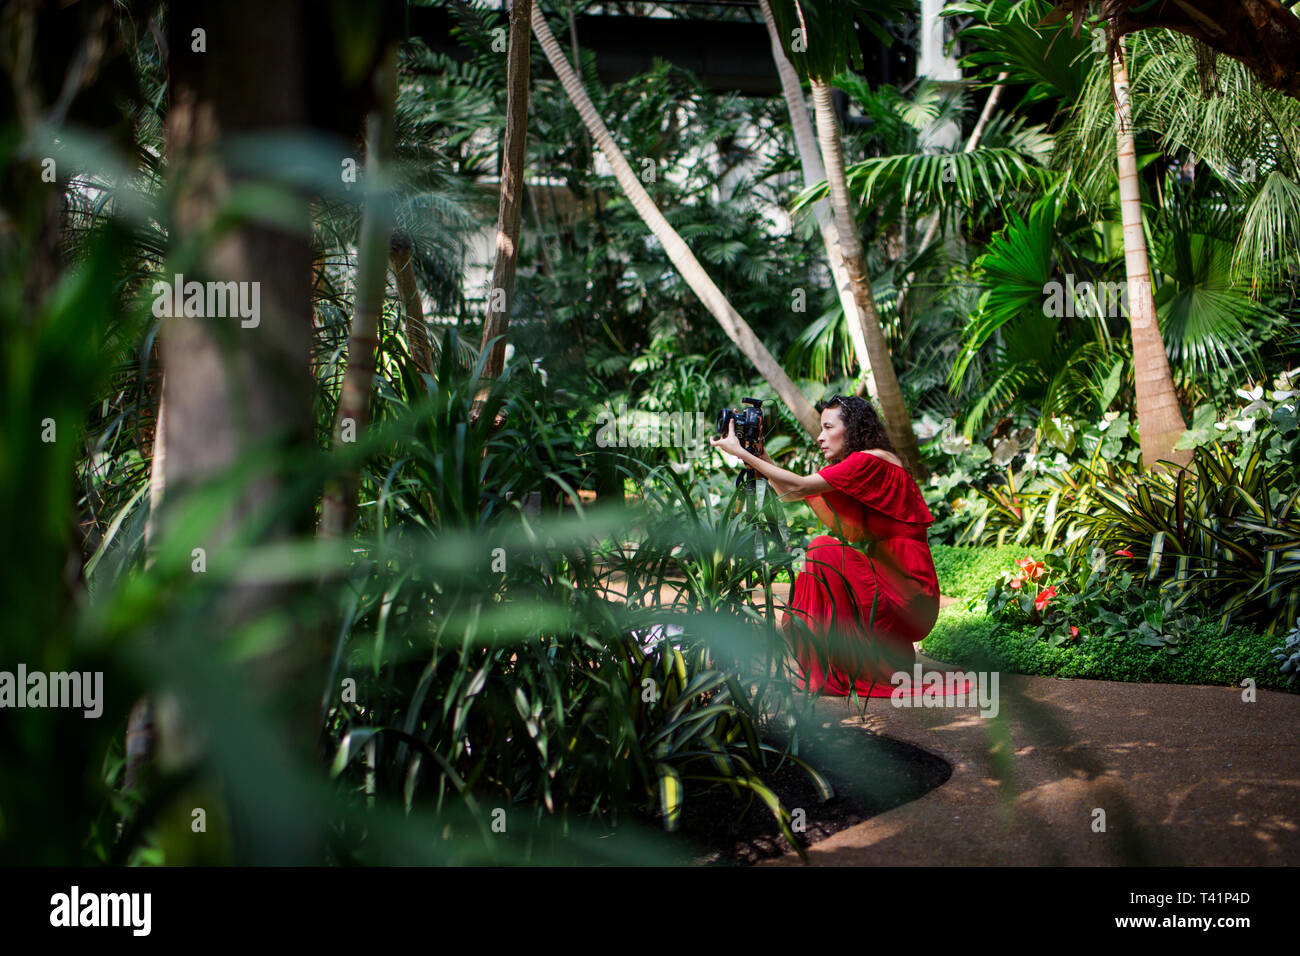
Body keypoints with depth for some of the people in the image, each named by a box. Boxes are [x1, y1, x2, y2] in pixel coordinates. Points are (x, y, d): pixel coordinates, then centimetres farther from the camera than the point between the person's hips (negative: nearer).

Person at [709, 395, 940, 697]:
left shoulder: (871, 461, -12)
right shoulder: (856, 465, 17)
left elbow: (798, 488, -17)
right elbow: (790, 494, 13)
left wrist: (740, 453, -12)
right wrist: (759, 454, 9)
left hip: (908, 600, -9)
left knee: (823, 551, -18)